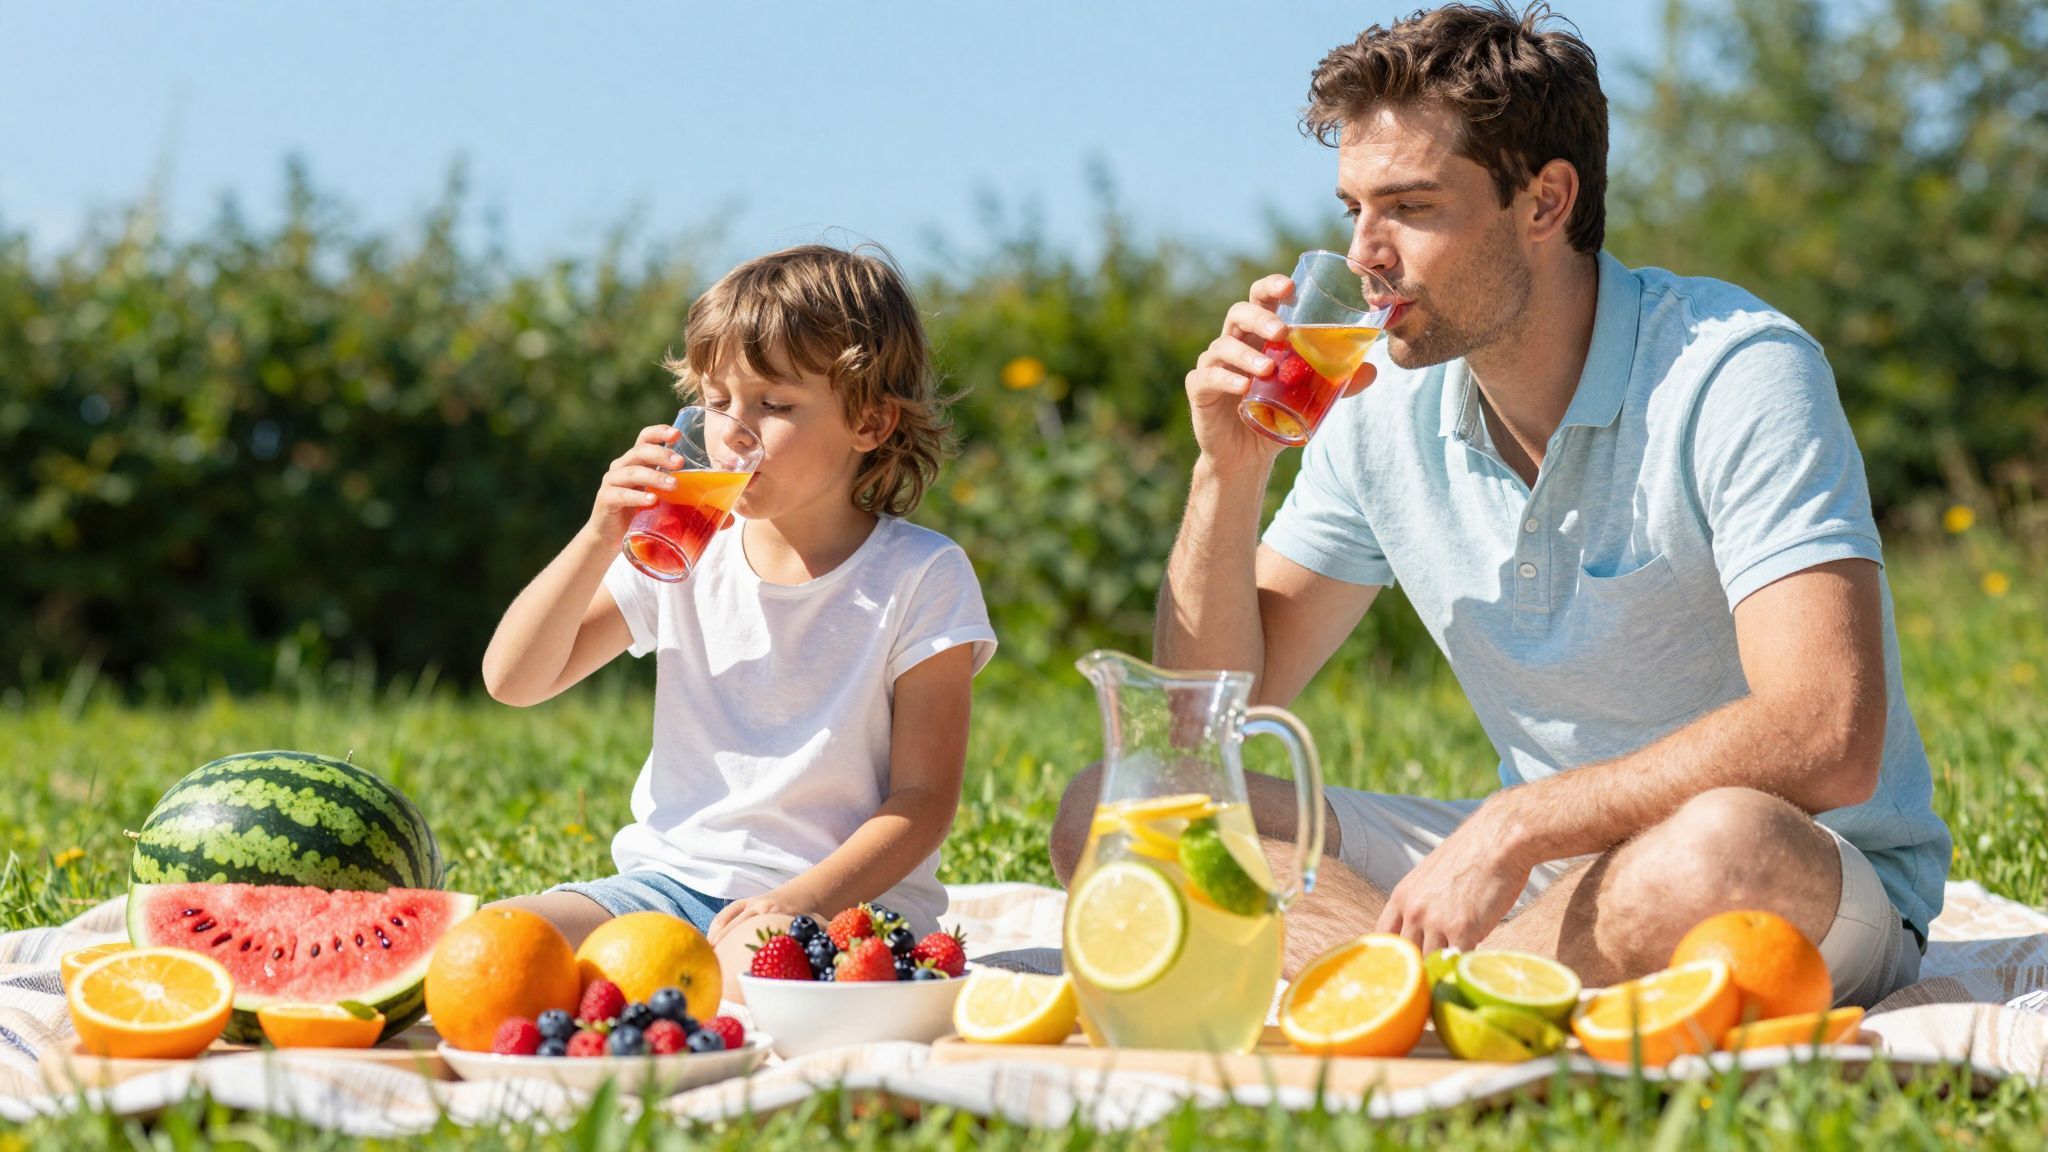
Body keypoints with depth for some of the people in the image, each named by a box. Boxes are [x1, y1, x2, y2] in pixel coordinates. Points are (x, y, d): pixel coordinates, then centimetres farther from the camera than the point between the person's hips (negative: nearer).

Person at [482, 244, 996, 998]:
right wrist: (601, 538, -11)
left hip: (843, 895, -4)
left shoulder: (921, 577, -5)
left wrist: (800, 900, -23)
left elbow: (923, 798, -7)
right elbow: (514, 679, 2)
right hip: (672, 876, 5)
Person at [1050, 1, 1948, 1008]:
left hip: (1823, 885, -5)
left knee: (1728, 847, -43)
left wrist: (1513, 825, -30)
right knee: (1105, 816, -7)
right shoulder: (1385, 401, 2)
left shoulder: (1737, 371, -18)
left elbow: (1827, 743, -30)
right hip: (1543, 868, 6)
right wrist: (1230, 474, -9)